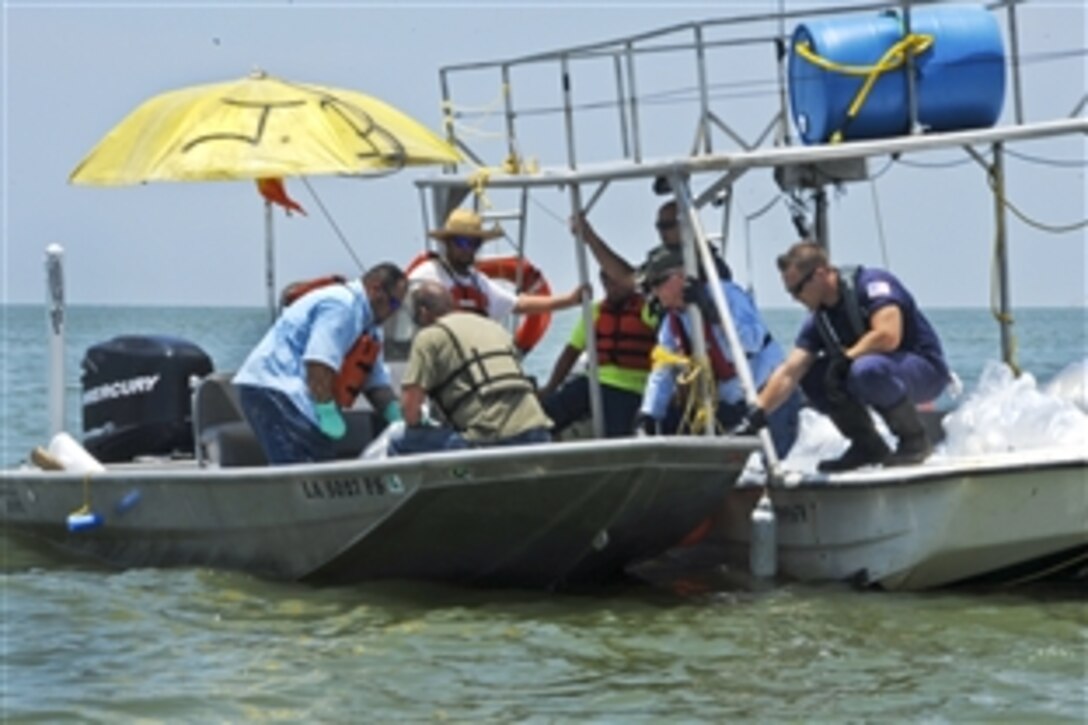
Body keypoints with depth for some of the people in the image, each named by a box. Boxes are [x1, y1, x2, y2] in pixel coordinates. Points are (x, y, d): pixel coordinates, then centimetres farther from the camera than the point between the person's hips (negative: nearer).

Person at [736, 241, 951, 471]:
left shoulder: (873, 283, -19)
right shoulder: (819, 319, 2)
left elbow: (888, 336, -32)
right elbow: (789, 373, -2)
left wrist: (845, 358, -22)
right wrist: (756, 414, -12)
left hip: (926, 368, -7)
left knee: (866, 369, -36)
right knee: (811, 376, -7)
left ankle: (915, 440, -15)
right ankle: (868, 446, 2)